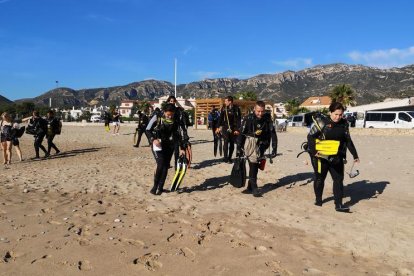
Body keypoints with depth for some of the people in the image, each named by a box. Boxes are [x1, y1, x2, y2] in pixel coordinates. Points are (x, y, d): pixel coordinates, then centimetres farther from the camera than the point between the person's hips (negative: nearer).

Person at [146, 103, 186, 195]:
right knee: (160, 165, -16)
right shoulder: (158, 119, -10)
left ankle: (160, 188, 14)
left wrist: (182, 148, -7)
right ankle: (155, 186, 0)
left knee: (166, 166, 2)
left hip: (169, 146, 3)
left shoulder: (176, 122, -3)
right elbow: (148, 130, -7)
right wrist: (153, 139, -22)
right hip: (158, 144, -3)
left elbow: (180, 135, -2)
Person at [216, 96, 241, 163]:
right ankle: (225, 158, -11)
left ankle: (229, 158, 14)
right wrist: (218, 127, 1)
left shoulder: (236, 109, -2)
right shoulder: (224, 109, 2)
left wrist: (237, 129, -10)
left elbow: (239, 119, -3)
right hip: (225, 127, 0)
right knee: (226, 141, -14)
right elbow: (220, 118, 7)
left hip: (233, 129, 0)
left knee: (232, 143, 5)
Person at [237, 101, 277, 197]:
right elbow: (241, 133, -7)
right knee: (253, 164, -17)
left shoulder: (267, 119, -7)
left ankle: (250, 187, 17)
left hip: (261, 145, 2)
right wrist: (239, 148, -9)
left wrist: (274, 149, -14)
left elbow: (273, 134, -8)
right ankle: (254, 188, -8)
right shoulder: (248, 118, -11)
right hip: (250, 142, -2)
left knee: (254, 166, 4)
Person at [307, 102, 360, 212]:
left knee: (338, 179, -1)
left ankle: (338, 204, 3)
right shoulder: (321, 122, -9)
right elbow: (310, 136, -8)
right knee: (319, 178, 11)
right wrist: (314, 151, -19)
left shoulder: (344, 124, 6)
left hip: (336, 158, 4)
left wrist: (355, 155, 14)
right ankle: (318, 199, 31)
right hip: (321, 157, -3)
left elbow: (348, 141, 14)